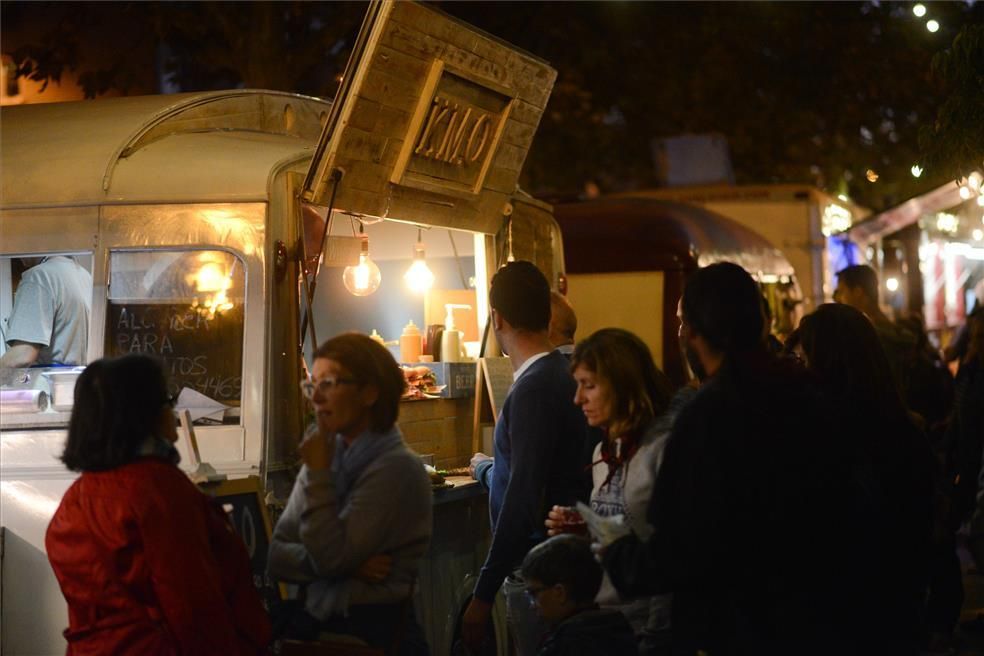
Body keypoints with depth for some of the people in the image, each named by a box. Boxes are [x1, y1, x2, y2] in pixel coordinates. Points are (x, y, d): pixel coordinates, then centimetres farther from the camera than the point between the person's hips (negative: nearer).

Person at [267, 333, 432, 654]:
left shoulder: (396, 468, -10)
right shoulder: (330, 457, 10)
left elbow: (330, 557, -15)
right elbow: (276, 557, 6)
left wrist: (318, 474, -9)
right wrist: (349, 564, -10)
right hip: (320, 619, 6)